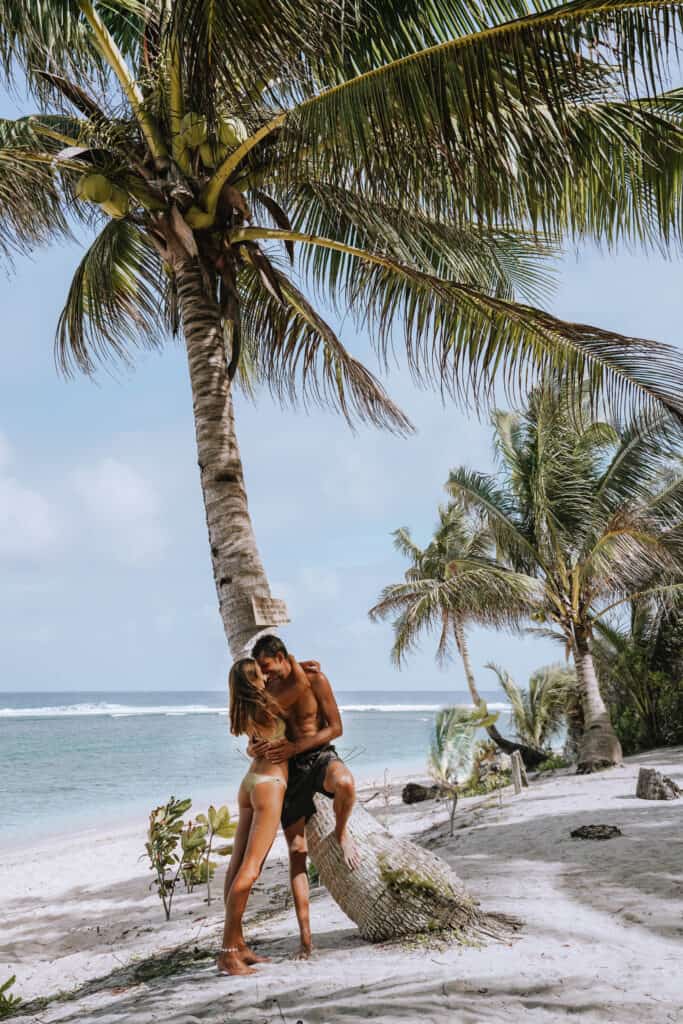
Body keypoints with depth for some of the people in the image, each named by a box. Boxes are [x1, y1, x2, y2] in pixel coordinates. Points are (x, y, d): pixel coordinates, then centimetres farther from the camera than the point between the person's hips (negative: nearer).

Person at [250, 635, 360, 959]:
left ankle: (341, 834, -8)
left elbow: (335, 728, -11)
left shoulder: (315, 679, -10)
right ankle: (305, 938, 5)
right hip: (288, 768, 3)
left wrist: (294, 747, -21)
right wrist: (255, 749, -17)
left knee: (344, 783, -41)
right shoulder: (266, 690, 2)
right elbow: (252, 745, 9)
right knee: (296, 852, -1)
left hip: (320, 755, -3)